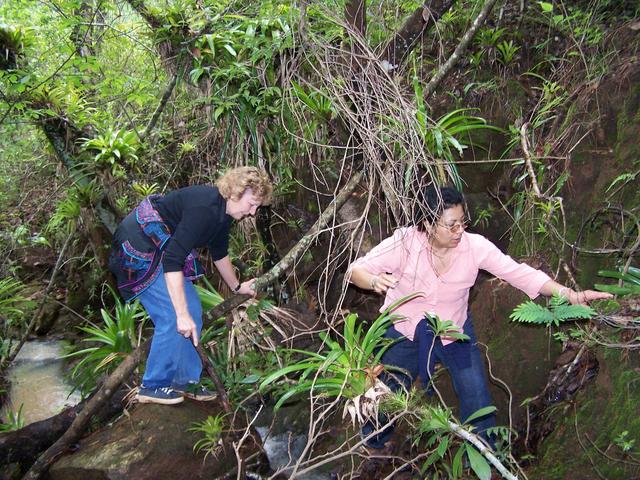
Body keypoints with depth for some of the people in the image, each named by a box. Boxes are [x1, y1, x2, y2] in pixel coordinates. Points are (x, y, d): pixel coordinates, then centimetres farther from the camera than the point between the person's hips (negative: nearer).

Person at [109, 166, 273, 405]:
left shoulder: (223, 210, 1)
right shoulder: (204, 208, -30)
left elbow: (219, 253, 20)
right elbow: (172, 260, -36)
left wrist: (237, 286, 32)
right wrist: (182, 314, -36)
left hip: (161, 247, 10)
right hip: (140, 248, -10)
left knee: (192, 310, 8)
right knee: (172, 318, -13)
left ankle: (185, 381, 17)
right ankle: (152, 386, 4)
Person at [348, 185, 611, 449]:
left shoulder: (475, 246, -20)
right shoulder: (404, 242, -24)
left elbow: (520, 273, -19)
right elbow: (356, 270, -22)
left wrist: (569, 294, -30)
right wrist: (375, 281, -46)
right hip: (404, 329, -1)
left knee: (477, 395, 0)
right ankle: (373, 444, 36)